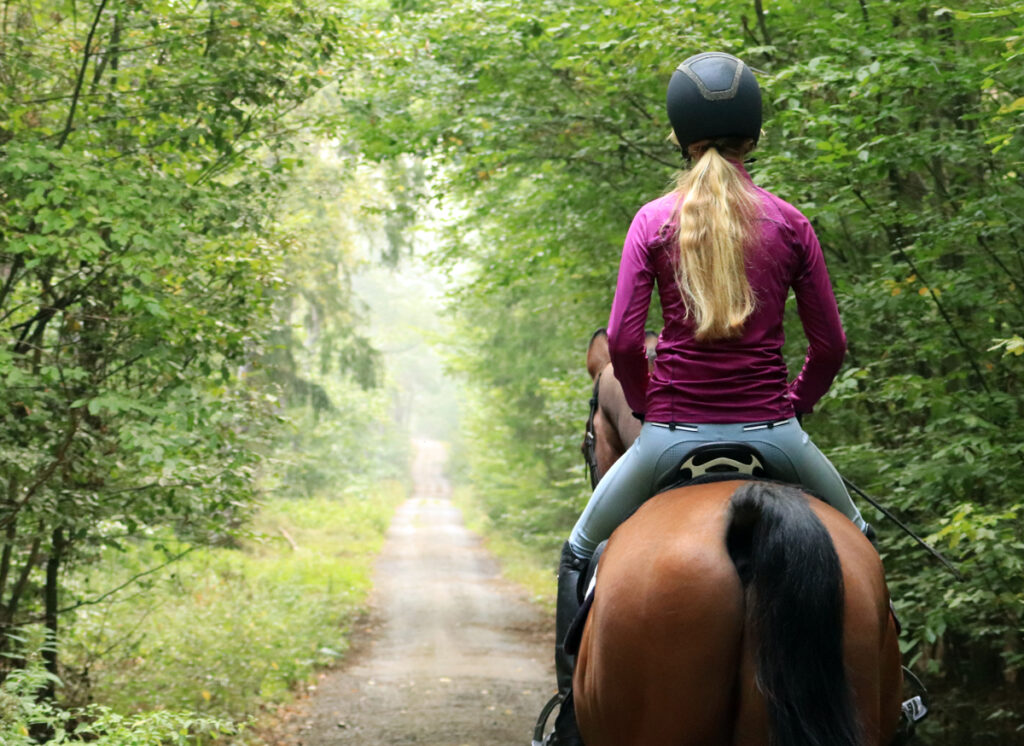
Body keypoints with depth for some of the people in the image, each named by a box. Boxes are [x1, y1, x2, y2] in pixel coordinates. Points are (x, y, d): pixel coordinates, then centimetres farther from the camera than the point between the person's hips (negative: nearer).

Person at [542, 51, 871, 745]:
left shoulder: (654, 221, -1)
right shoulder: (790, 223, 1)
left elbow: (621, 341, -7)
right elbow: (830, 345, 1)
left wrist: (650, 406, 10)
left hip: (672, 433, 0)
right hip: (772, 435, 1)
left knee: (581, 553, 22)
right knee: (853, 538, 29)